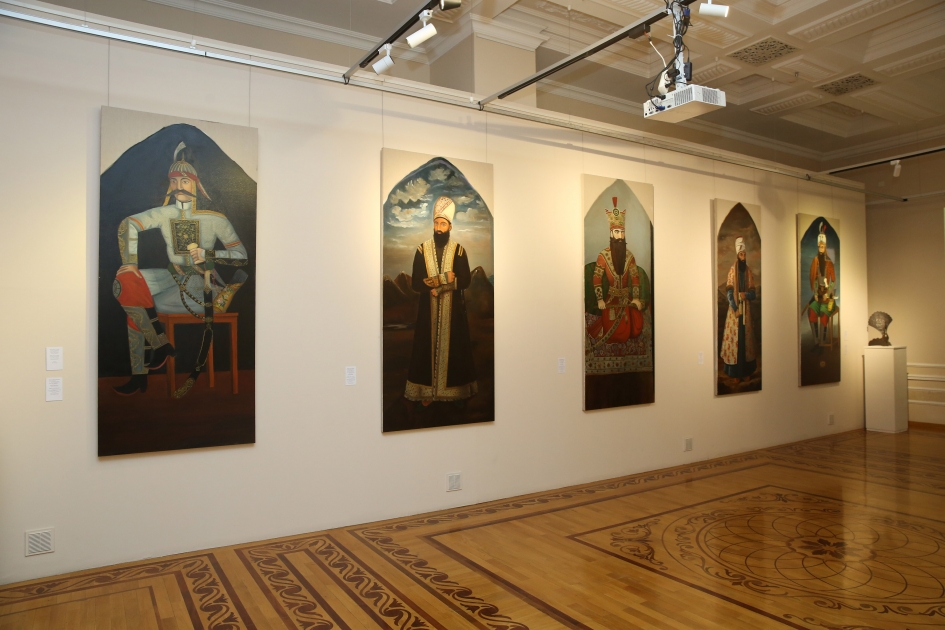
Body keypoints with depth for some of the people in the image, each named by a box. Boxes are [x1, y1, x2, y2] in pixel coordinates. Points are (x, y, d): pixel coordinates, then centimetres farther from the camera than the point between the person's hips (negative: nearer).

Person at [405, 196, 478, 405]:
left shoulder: (458, 251, -2)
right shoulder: (422, 250, -1)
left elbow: (465, 281, -9)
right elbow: (415, 283, -6)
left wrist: (434, 281, -18)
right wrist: (445, 279, -19)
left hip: (453, 310, 0)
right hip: (429, 310, 0)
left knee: (454, 347, 5)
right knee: (428, 347, 3)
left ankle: (453, 389, 18)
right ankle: (428, 391, 13)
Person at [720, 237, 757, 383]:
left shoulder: (749, 271, 7)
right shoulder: (732, 271, -2)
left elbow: (754, 293, 7)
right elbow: (729, 292, -7)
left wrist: (746, 295, -15)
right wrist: (735, 308, -16)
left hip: (746, 310, 3)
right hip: (734, 310, -3)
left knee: (746, 338, 7)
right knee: (734, 338, -2)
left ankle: (746, 372, 15)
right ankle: (735, 373, 6)